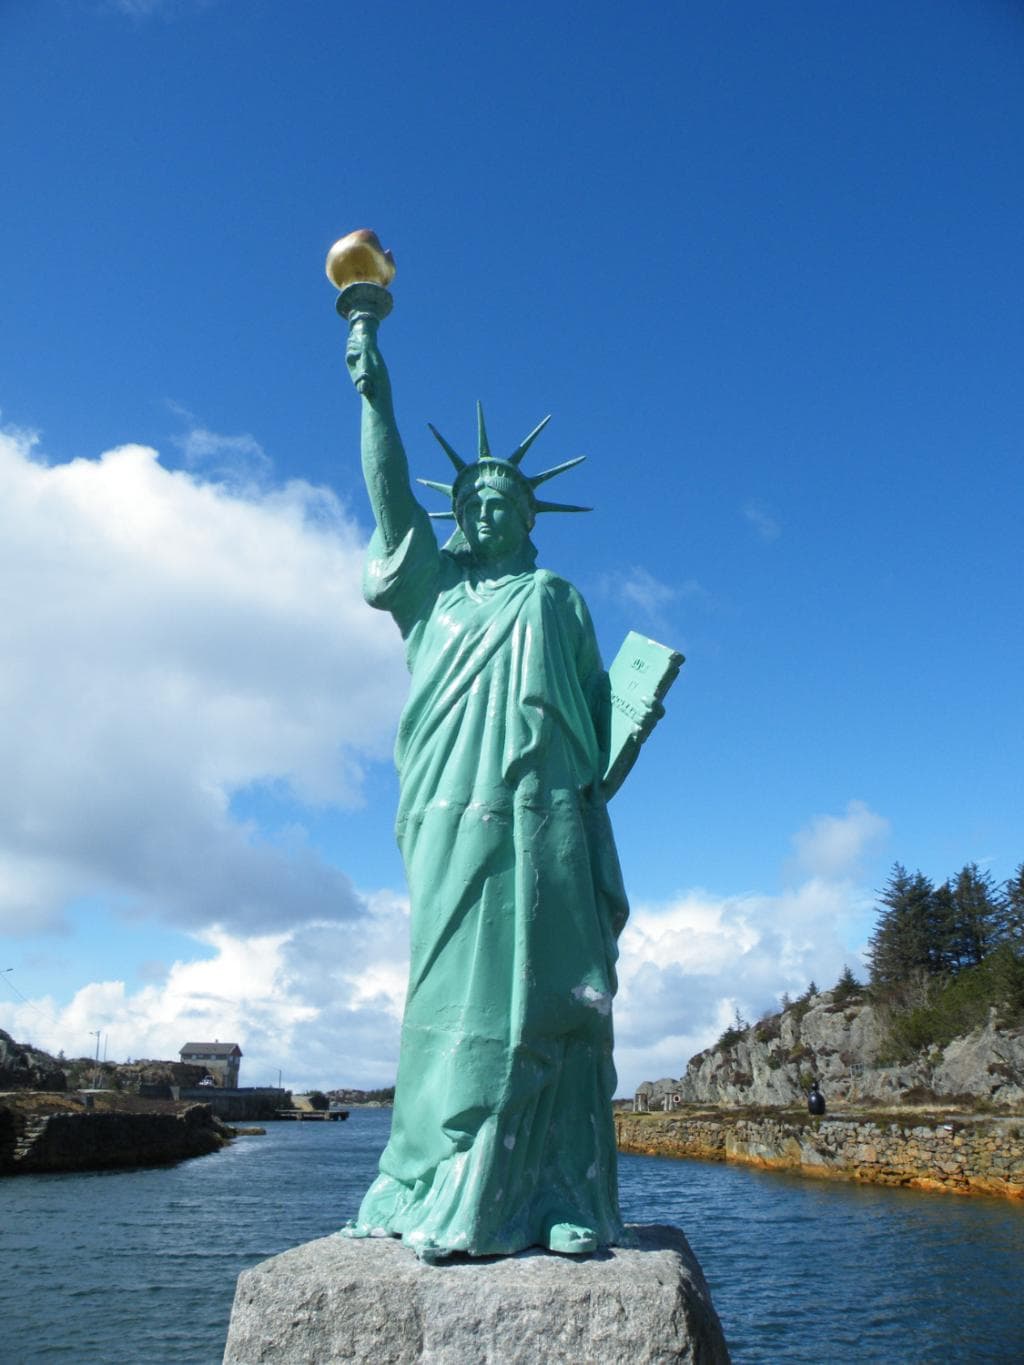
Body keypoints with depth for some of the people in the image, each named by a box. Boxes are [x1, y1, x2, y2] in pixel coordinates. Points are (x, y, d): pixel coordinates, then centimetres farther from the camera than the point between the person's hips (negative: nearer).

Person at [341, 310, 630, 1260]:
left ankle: (562, 1204, 3)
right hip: (455, 821, 0)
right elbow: (390, 494, 7)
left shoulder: (559, 601, 20)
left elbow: (597, 722, 13)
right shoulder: (434, 583, 20)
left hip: (547, 823, 0)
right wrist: (374, 395, -2)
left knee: (548, 1004, -3)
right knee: (457, 998, -3)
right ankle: (448, 1203, 3)